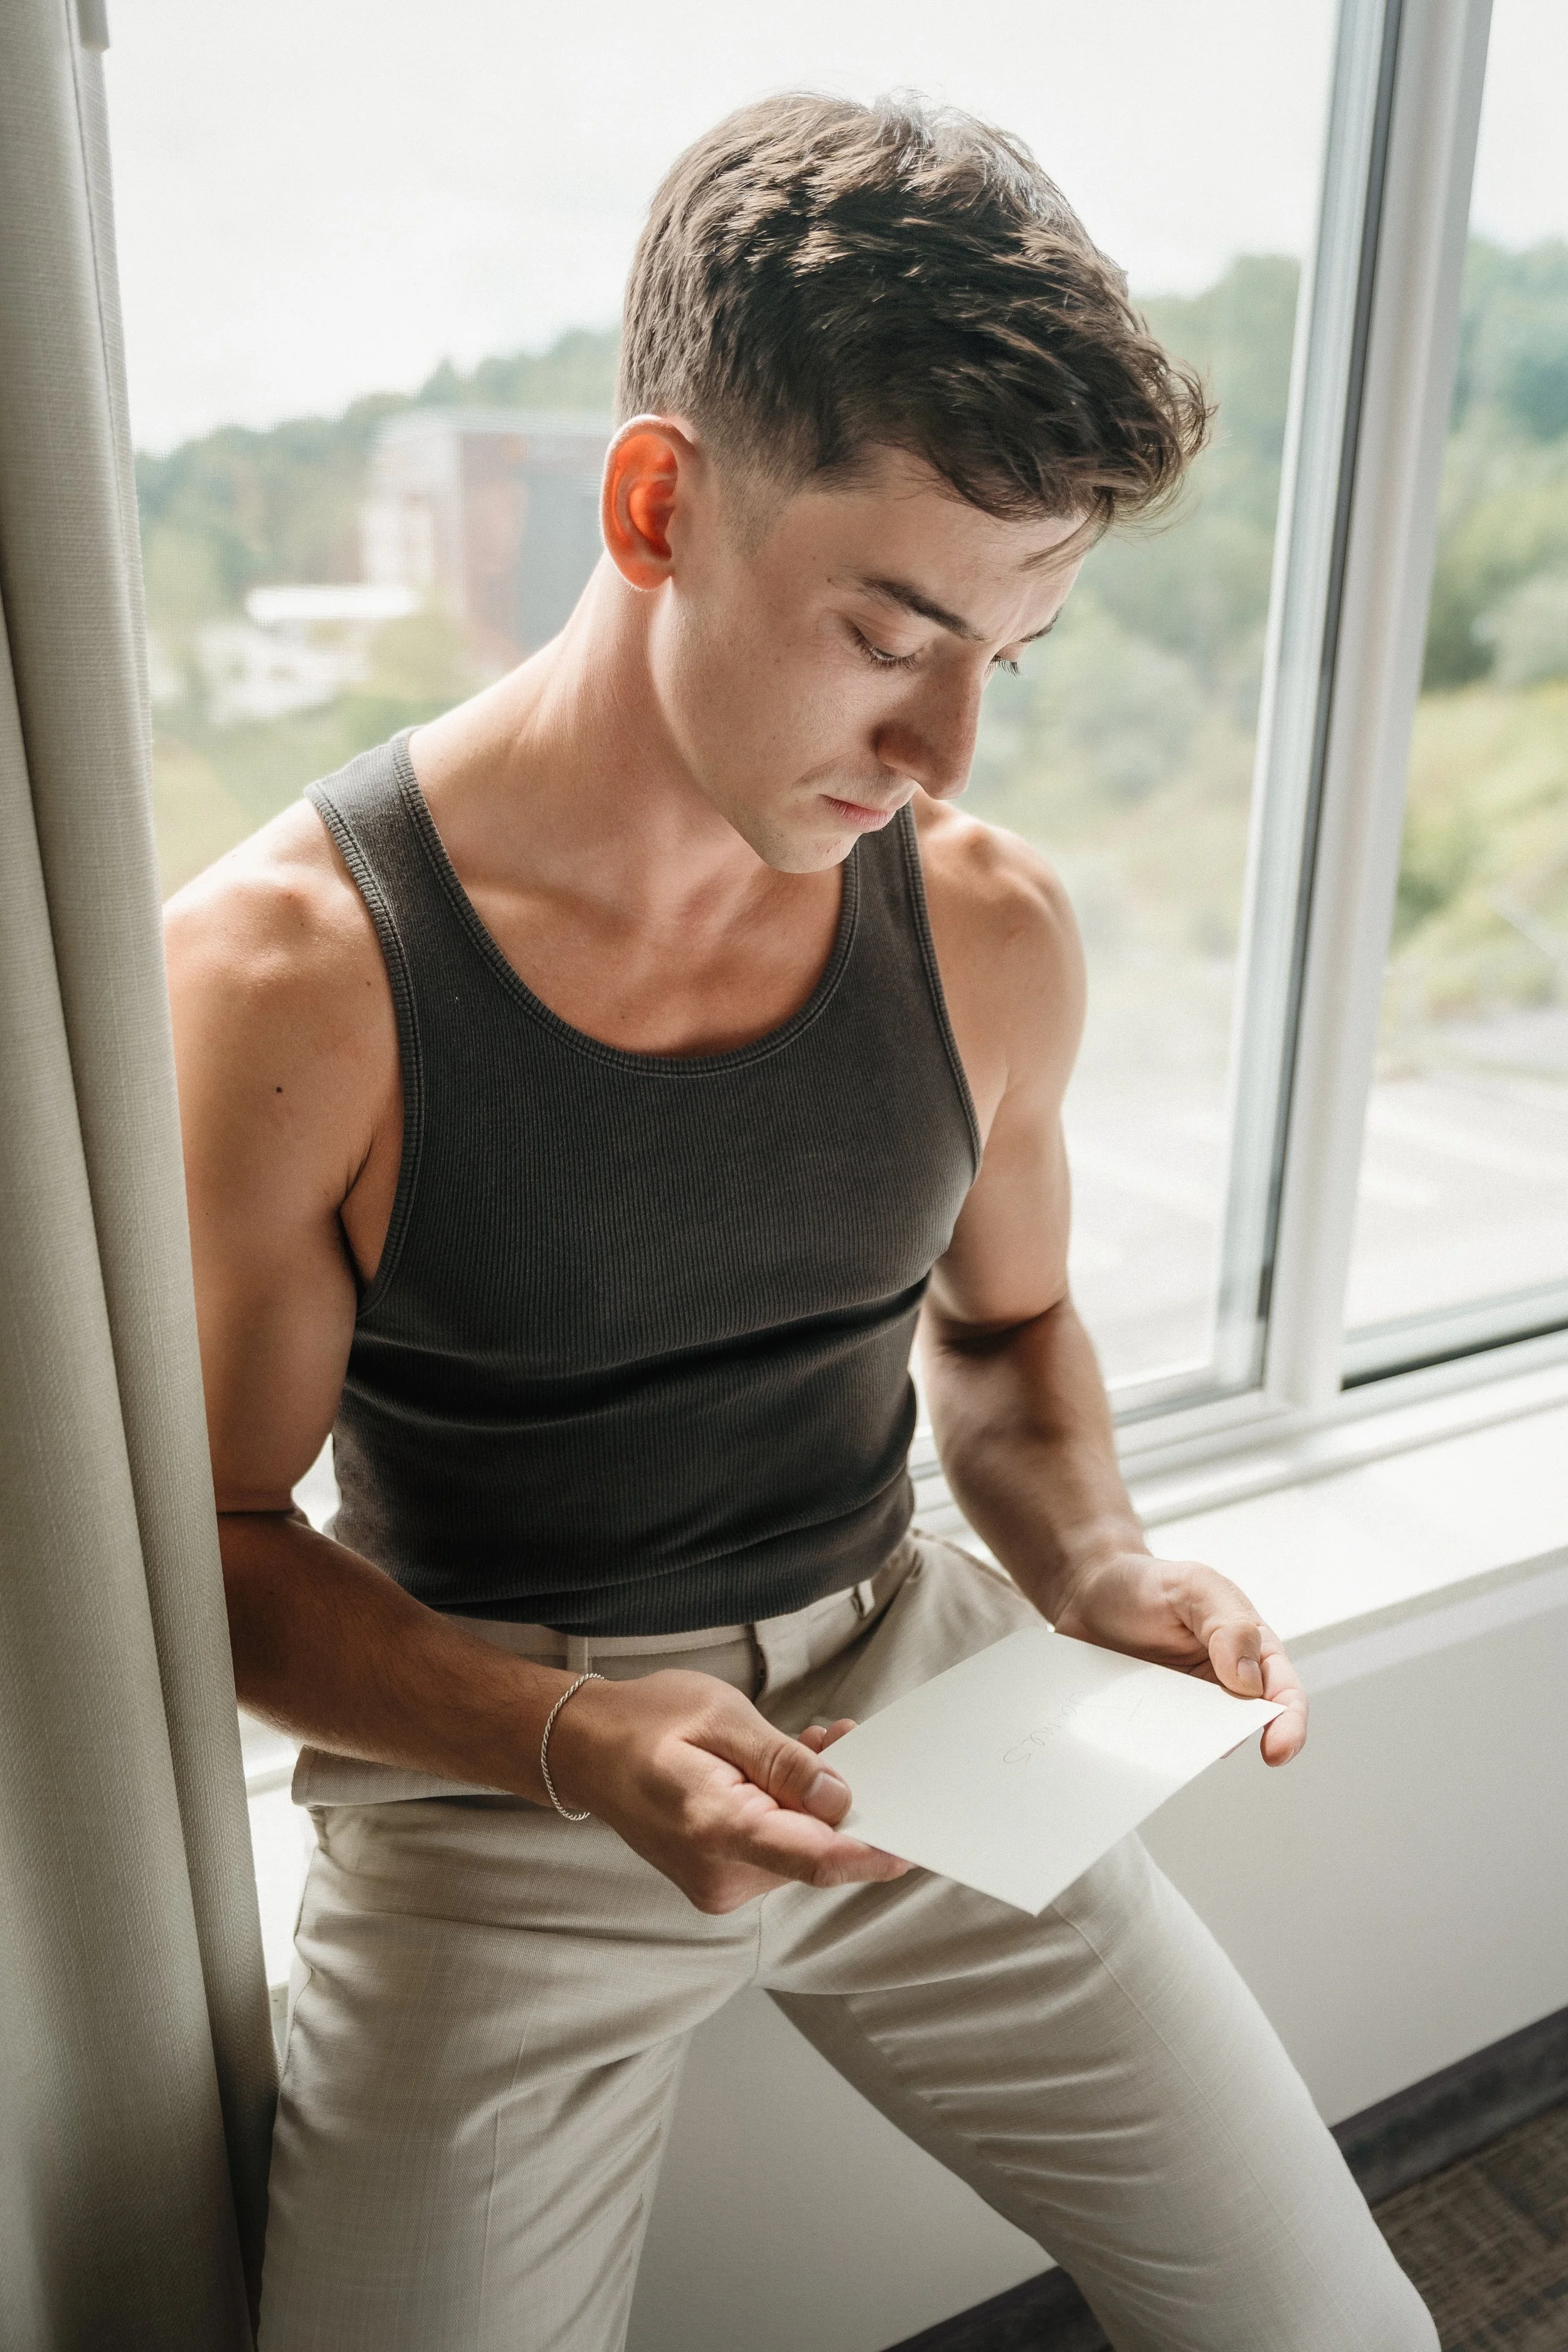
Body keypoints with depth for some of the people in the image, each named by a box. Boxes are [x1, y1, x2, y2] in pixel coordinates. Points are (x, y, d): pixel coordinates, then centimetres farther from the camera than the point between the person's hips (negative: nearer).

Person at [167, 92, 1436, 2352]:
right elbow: (214, 1536, -8)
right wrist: (561, 1740, -24)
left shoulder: (989, 931, -6)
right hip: (490, 1774, -2)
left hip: (911, 1707, 3)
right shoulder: (284, 975, -18)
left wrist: (1097, 1564, -8)